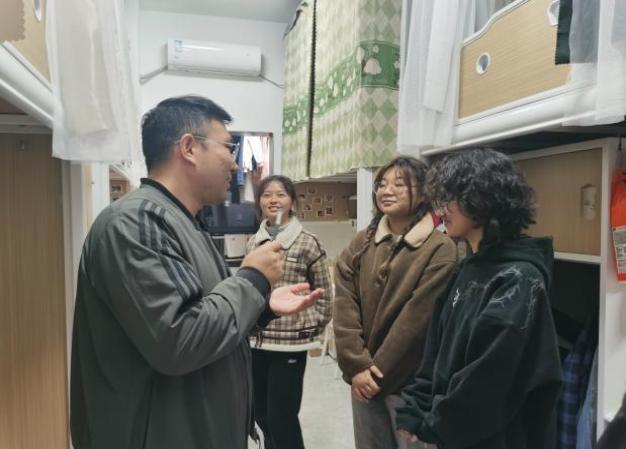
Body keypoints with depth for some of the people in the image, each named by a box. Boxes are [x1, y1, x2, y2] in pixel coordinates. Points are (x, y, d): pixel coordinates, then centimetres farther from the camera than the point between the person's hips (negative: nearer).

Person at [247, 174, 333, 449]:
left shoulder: (308, 244, -8)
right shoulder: (253, 242, 7)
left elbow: (324, 295, -3)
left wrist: (310, 329, -2)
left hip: (290, 343, -5)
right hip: (255, 342, 5)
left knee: (282, 418, 2)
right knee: (262, 414, 17)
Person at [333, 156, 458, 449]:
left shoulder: (440, 250, -12)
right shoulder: (362, 243, 2)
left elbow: (416, 319, -16)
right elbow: (344, 305, -4)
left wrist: (378, 372, -13)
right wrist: (356, 366, -12)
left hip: (409, 381, -4)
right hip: (363, 377, 4)